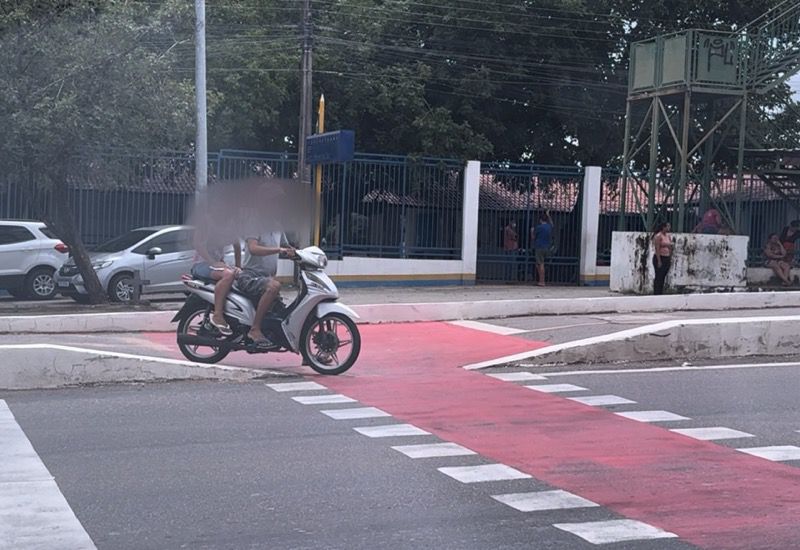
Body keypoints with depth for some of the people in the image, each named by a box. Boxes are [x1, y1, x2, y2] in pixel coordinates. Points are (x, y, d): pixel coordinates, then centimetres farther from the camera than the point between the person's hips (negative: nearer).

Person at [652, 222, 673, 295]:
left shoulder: (668, 236, 13)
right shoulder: (658, 236, -11)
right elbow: (657, 249, -15)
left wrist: (670, 259, 13)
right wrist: (659, 261, -19)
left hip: (667, 259, 7)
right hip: (660, 258, -7)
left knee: (663, 278, 9)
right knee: (658, 278, -6)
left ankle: (660, 294, 14)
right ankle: (656, 295, -3)